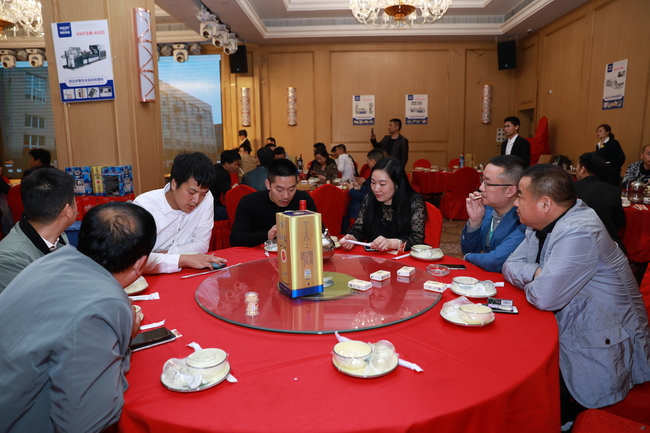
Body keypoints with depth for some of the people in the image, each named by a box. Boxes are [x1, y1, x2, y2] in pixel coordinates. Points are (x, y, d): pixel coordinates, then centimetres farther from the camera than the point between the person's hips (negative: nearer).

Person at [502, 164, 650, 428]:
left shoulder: (579, 233, -27)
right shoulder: (543, 225, 1)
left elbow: (544, 297, -31)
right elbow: (511, 266, 4)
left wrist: (529, 284, -8)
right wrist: (536, 273, -17)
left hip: (601, 353, -8)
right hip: (568, 334, 8)